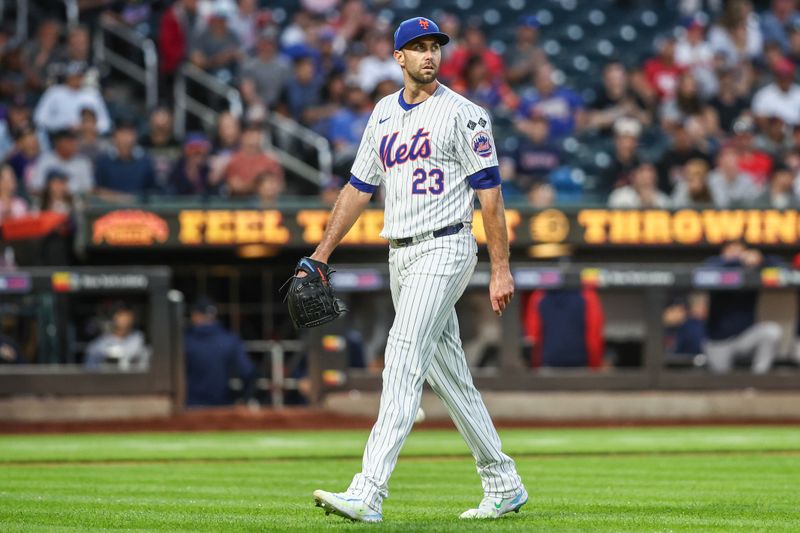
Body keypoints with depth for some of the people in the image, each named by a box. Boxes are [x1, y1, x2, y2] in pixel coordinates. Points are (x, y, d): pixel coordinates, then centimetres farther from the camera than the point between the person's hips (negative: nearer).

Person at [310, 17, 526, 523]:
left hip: (444, 249, -8)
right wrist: (322, 253, 12)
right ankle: (503, 485, 23)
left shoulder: (463, 114, -6)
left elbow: (490, 192, -8)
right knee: (449, 374, 12)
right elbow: (359, 187, 18)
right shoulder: (384, 114, 14)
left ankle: (368, 494, -24)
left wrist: (501, 269, -12)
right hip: (401, 254, 8)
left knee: (404, 365, -17)